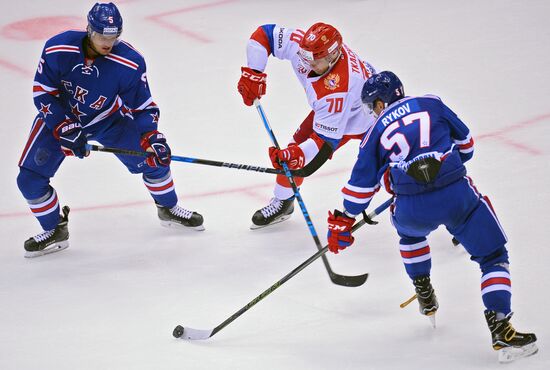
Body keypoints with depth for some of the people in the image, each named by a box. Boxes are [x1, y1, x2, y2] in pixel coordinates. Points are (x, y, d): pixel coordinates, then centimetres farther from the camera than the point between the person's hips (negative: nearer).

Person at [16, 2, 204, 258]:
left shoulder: (130, 63, -26)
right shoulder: (57, 49, -28)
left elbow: (142, 107, -17)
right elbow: (43, 92, -18)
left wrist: (150, 137, -33)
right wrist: (65, 129, -26)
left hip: (108, 119, 1)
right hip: (59, 117, -1)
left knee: (155, 156, -7)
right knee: (30, 179, -11)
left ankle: (168, 209, 22)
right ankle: (55, 230, 13)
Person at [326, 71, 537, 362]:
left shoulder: (376, 133, 15)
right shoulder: (432, 105, 15)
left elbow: (362, 183, 15)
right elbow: (465, 142, 22)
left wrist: (342, 222, 25)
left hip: (413, 208, 1)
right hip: (457, 195, -1)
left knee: (409, 230, 39)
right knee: (493, 257, 9)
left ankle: (424, 295, 41)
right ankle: (499, 326, -6)